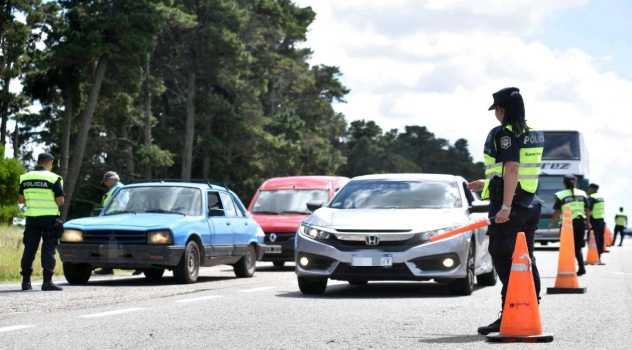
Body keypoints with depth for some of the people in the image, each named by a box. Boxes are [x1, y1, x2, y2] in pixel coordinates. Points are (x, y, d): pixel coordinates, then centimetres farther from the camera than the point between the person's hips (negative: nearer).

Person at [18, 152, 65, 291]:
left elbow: (21, 200, 11)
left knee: (29, 248, 9)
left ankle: (26, 280, 9)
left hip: (31, 217, 4)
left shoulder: (25, 178, 6)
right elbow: (60, 201, -9)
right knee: (48, 249, -1)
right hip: (49, 218, -4)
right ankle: (47, 281, -7)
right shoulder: (53, 178, -8)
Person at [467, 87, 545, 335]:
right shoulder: (534, 134, 14)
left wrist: (505, 206, -25)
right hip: (530, 204, 9)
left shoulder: (505, 133, -13)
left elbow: (512, 169, -22)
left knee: (504, 260, -7)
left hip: (510, 205, -9)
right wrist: (488, 184, 29)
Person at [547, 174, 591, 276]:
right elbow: (587, 210, 9)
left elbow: (557, 211, -5)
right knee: (578, 247, 15)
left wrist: (552, 223, 7)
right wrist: (588, 222, 21)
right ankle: (581, 267, 2)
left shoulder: (561, 195, -5)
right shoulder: (582, 194, 6)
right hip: (581, 222, 3)